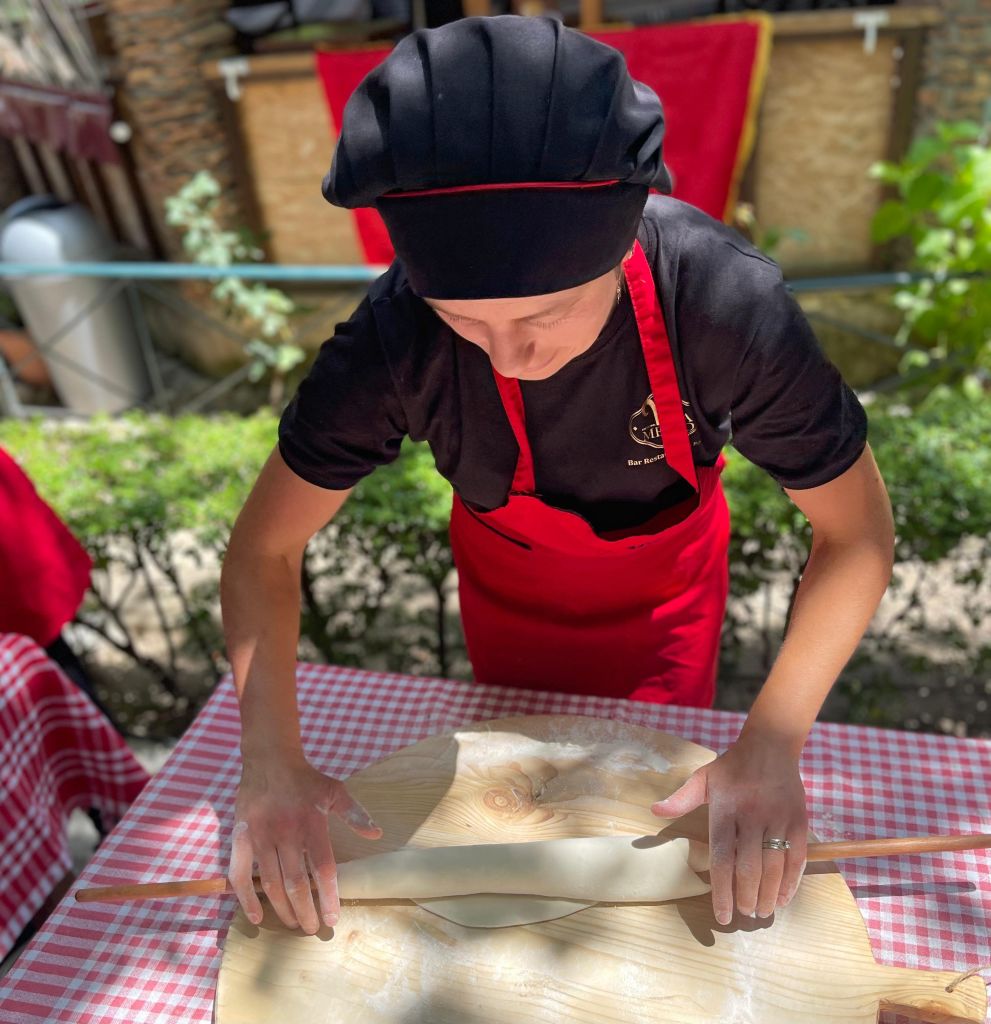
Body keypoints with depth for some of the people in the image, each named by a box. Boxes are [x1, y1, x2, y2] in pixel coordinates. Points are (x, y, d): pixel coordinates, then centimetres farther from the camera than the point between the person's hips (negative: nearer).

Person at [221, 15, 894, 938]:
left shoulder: (726, 301, -36)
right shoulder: (395, 334, -34)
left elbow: (857, 535, -24)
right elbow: (265, 546, -24)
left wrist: (772, 743, -33)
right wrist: (272, 759, -35)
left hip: (665, 583, -1)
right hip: (506, 585, 2)